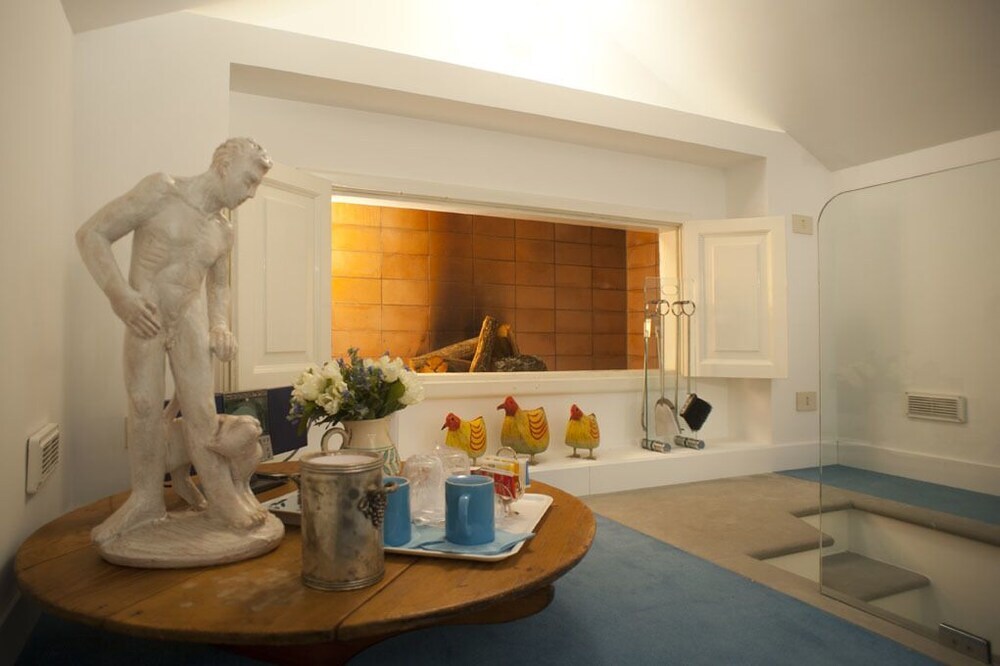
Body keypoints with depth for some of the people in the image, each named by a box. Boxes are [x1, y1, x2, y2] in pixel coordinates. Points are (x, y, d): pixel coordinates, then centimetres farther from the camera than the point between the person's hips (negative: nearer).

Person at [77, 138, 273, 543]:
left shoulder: (223, 231, 8)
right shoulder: (161, 191, -9)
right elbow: (91, 235, -11)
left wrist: (220, 326, 4)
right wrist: (120, 294, -25)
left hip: (190, 321, 3)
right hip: (144, 318, -3)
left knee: (200, 410, -3)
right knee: (144, 408, -3)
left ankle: (222, 498, 1)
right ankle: (147, 500, 12)